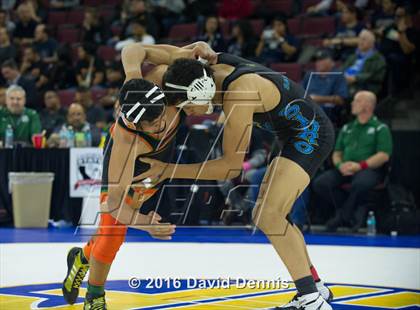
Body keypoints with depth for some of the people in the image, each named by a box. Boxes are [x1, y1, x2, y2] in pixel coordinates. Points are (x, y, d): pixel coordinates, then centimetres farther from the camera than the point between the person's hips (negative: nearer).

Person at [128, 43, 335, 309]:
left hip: (310, 133, -10)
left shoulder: (238, 95, -31)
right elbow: (135, 50, 1)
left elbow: (232, 166, -25)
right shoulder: (209, 67, -8)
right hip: (295, 134, 10)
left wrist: (170, 170, -24)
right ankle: (316, 288, 22)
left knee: (268, 216, -20)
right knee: (267, 216, 13)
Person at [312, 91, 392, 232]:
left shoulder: (380, 128, 7)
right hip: (345, 170, 5)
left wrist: (360, 165, -17)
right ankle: (354, 213, -15)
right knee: (320, 183, -23)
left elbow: (384, 155, -5)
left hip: (370, 169, -5)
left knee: (361, 183, -41)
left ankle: (342, 216, -15)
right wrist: (340, 165, -3)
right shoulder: (347, 128, 25)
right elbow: (337, 153, 22)